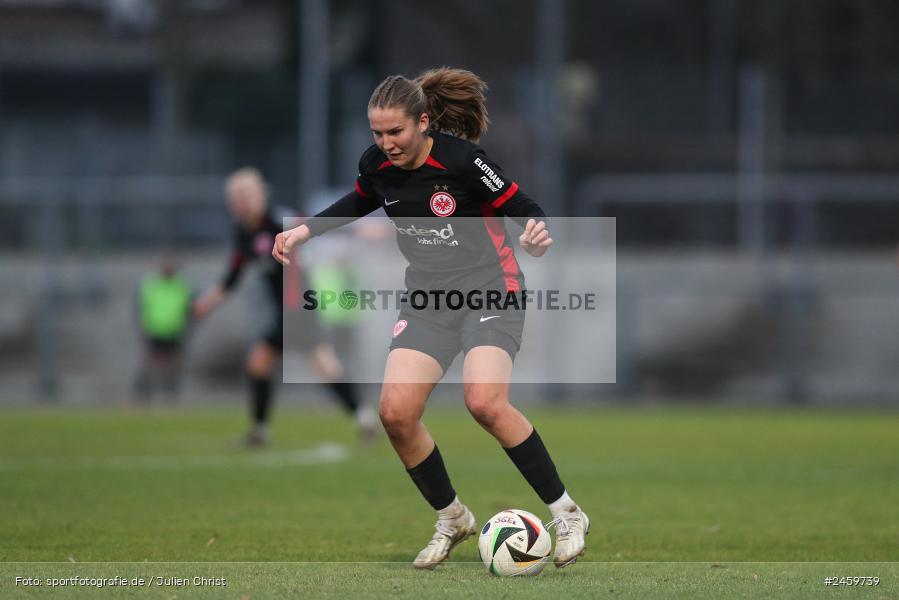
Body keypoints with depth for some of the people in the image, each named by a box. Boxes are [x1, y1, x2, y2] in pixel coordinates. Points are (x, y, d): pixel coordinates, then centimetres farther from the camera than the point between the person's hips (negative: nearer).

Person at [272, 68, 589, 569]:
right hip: (429, 298, 6)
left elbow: (523, 207, -12)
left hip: (490, 289, -6)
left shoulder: (461, 160, -19)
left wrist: (537, 232, -34)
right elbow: (360, 202, 21)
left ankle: (566, 514, -13)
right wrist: (306, 231, 13)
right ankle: (452, 519, 12)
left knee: (485, 402, -28)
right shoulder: (377, 165, -3)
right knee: (396, 411, -12)